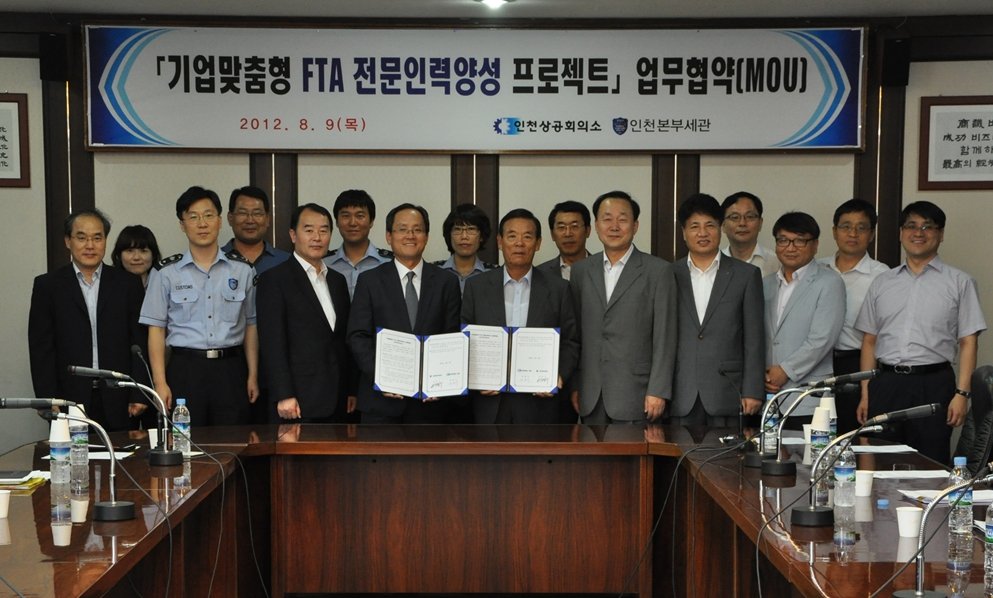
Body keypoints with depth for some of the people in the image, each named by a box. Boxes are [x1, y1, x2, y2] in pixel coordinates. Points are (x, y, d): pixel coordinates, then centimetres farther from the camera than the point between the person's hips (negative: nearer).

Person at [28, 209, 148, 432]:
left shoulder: (127, 283, 8)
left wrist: (138, 396, -1)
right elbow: (41, 347, 2)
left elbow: (138, 342, 5)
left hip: (118, 402, 1)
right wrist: (49, 401, -5)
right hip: (69, 401, -1)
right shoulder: (48, 285, 6)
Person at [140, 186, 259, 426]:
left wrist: (253, 376, 6)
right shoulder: (166, 273, 3)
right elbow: (156, 329, 2)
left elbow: (250, 325, 10)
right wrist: (160, 383, -5)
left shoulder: (242, 270, 7)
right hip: (185, 369, -1)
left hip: (230, 370, 1)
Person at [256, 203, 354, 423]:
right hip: (300, 402, -6)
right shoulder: (274, 279, -4)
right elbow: (272, 343, -10)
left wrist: (352, 389, 14)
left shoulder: (338, 280, 16)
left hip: (336, 401, 6)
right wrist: (284, 396, -16)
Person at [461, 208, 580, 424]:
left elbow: (570, 342, 6)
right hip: (490, 403, 1)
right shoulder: (477, 287, 7)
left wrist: (559, 375, -11)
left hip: (538, 402, 0)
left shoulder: (558, 289, 5)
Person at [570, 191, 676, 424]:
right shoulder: (581, 270, 11)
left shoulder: (658, 270, -1)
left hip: (634, 394, -4)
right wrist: (574, 386, 8)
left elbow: (664, 337, -4)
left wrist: (658, 391, -10)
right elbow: (575, 333, 12)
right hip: (591, 395, 4)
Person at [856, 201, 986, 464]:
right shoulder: (882, 283, 14)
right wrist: (865, 393, 7)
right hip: (885, 383, 3)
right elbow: (869, 341, 13)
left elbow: (968, 342, 0)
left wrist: (962, 393, -9)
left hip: (933, 385, -3)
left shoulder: (959, 282, 5)